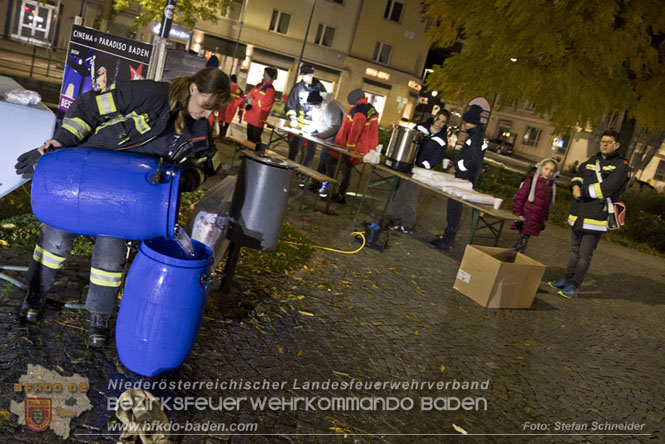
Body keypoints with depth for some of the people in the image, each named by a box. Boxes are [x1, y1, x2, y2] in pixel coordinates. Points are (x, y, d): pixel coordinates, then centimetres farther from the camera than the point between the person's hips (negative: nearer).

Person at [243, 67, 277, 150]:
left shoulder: (270, 89, -13)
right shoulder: (259, 85, 12)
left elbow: (264, 102, -21)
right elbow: (250, 93, 18)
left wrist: (252, 102, -12)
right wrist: (250, 98, -6)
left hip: (258, 117, -8)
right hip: (251, 114, 8)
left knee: (256, 138, -8)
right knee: (249, 136, 16)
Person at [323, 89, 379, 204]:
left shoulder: (359, 109, -17)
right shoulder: (372, 109, 13)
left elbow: (356, 129, -25)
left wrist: (349, 145, -23)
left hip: (352, 148, -9)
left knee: (330, 162, 2)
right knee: (346, 168, 17)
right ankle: (341, 195, 21)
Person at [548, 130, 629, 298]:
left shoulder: (621, 166, -5)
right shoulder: (592, 161, 15)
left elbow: (607, 187, -18)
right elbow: (578, 175, 19)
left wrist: (583, 192, -13)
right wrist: (576, 186, -4)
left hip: (597, 216, -6)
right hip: (578, 214, 6)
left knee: (585, 255, -3)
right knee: (574, 251, 17)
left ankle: (573, 286, 4)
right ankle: (568, 280, 28)